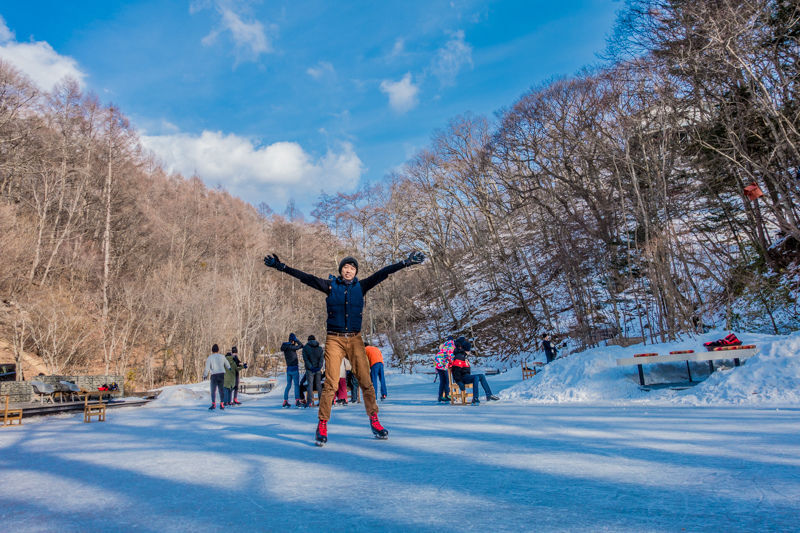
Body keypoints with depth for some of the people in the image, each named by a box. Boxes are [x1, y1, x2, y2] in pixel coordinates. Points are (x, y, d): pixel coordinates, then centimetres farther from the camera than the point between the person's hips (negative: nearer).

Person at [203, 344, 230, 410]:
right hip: (222, 375, 2)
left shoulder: (209, 358, -3)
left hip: (214, 375, -2)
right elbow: (228, 366, 11)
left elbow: (207, 368, -6)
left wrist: (204, 375, 9)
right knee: (221, 390, 10)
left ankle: (213, 404, -9)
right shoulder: (222, 357, 4)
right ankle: (221, 404, 7)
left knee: (213, 390, 3)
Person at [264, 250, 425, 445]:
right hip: (334, 340, -2)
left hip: (355, 340, 2)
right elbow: (306, 277, -2)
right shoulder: (330, 285, 4)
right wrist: (281, 266, -8)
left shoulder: (361, 287, 7)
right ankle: (322, 424, 6)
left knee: (366, 381, -1)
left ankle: (374, 421, 12)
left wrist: (406, 262, -2)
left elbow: (382, 274, 2)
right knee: (330, 383, -6)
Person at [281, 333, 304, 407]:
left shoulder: (285, 347, 8)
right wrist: (295, 339, -4)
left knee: (288, 385, 13)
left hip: (288, 368, 8)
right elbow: (301, 345, -10)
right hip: (294, 368, -8)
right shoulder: (291, 347, -15)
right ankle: (297, 400, -13)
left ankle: (285, 401, 13)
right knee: (296, 385, -5)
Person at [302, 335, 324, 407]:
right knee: (319, 385, 10)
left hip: (310, 369, -3)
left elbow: (305, 359, -8)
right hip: (318, 369, 3)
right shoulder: (320, 348, 9)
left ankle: (310, 402, -8)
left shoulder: (305, 347, 1)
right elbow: (321, 358, -1)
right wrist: (320, 367, -7)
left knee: (310, 385, -1)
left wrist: (310, 367, -11)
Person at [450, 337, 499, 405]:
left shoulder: (463, 356, 18)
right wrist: (459, 382, -26)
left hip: (466, 376, 10)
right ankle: (475, 399, -35)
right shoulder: (458, 357, -15)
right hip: (462, 378, -10)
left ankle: (489, 395, 0)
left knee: (482, 376, 5)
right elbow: (456, 371, -22)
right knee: (476, 377, -30)